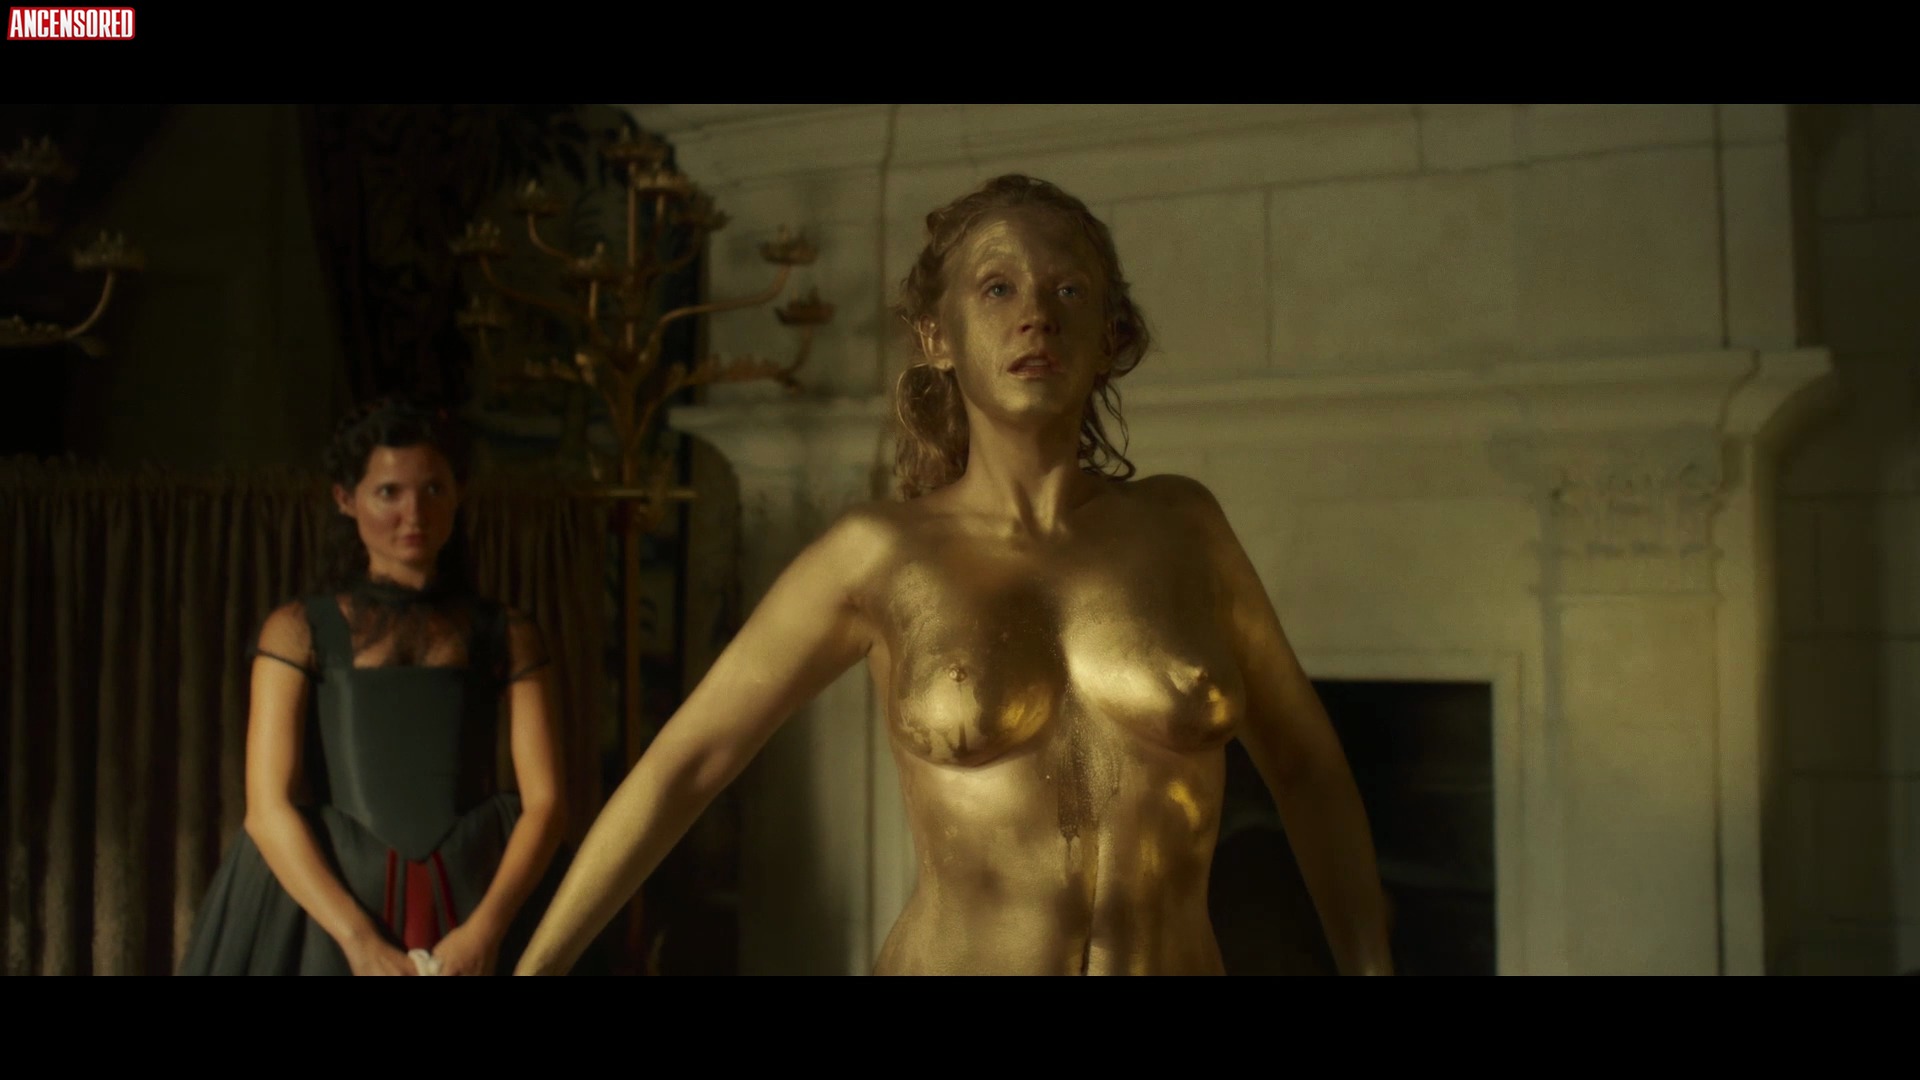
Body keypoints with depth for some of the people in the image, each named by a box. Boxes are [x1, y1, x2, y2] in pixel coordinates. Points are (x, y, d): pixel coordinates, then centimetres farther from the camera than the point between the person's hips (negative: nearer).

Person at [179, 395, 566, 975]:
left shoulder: (507, 636, 6)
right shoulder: (299, 630, 4)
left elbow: (543, 802, -1)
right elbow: (268, 808, -5)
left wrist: (485, 930, -15)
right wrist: (363, 943, -16)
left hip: (471, 904, 1)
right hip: (325, 911, 0)